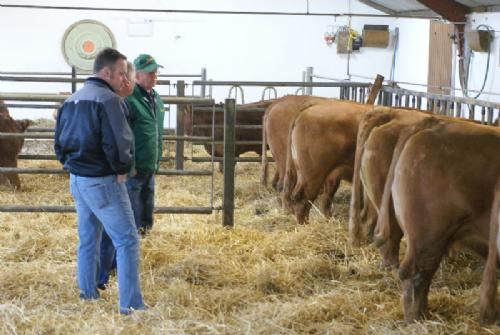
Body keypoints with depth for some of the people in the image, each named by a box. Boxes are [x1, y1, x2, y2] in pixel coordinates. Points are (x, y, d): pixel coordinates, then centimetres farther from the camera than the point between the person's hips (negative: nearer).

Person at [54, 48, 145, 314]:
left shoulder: (71, 100, 12)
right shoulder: (108, 99, -17)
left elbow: (59, 141, 16)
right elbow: (118, 142, -24)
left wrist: (71, 164, 16)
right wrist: (122, 169, -9)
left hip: (76, 180, 9)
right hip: (103, 182, -9)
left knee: (87, 238, 19)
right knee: (126, 240, -4)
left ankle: (87, 292, 27)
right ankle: (130, 303, -5)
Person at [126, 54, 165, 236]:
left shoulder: (156, 98, 12)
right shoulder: (129, 99, -17)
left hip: (150, 167, 9)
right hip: (133, 168, -8)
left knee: (147, 208, 18)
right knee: (133, 214, -1)